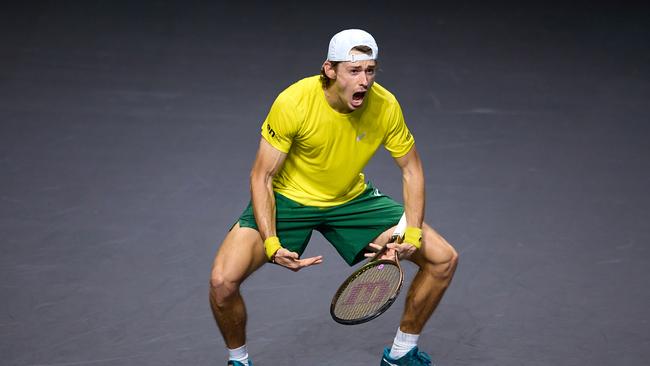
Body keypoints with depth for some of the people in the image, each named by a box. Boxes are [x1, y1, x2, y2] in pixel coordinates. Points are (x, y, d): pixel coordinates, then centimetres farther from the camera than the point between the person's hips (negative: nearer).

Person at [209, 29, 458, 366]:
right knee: (222, 281, -24)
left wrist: (413, 232, -19)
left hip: (354, 199, 3)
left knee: (443, 259, -5)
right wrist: (271, 244, -32)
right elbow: (262, 177, -20)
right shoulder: (292, 103, -28)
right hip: (288, 198, -3)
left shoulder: (386, 107, -19)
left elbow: (411, 170, -4)